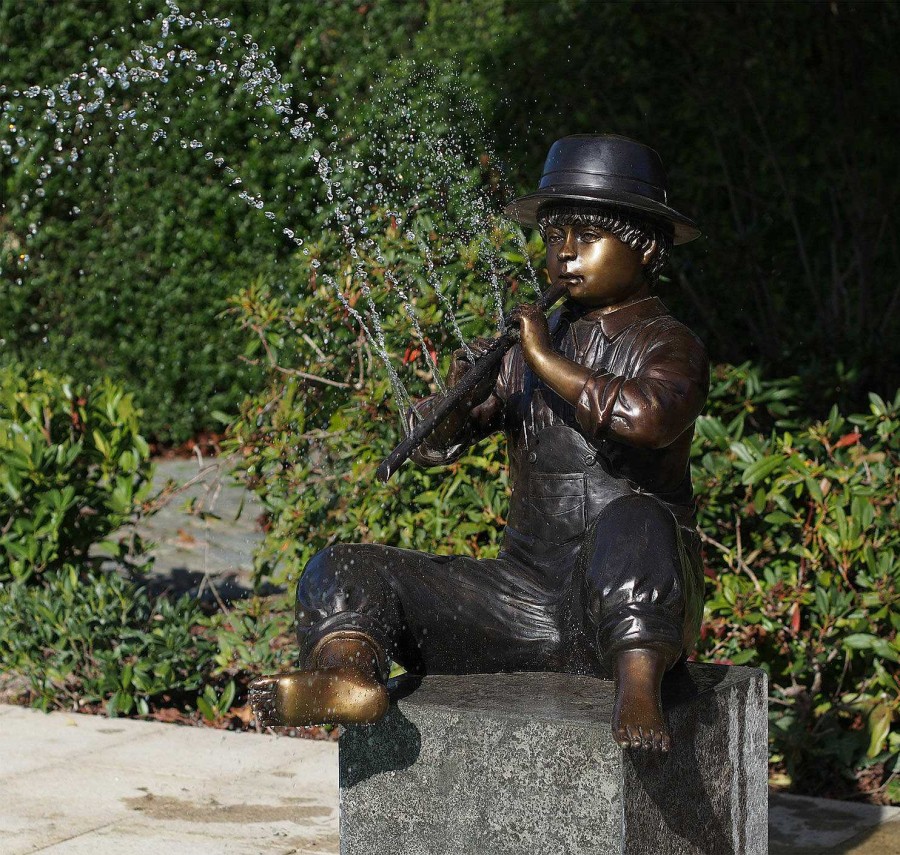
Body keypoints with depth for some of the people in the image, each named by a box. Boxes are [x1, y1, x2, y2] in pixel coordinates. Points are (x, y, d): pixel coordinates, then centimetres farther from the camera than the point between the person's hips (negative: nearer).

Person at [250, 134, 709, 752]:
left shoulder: (669, 347, -1)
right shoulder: (531, 348, 16)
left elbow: (648, 417, -26)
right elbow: (431, 447, 13)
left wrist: (549, 361, -15)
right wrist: (459, 395, -9)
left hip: (630, 610, -5)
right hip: (527, 599, 6)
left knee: (633, 521, -39)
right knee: (344, 574, -9)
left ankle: (638, 692, -47)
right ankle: (346, 677, -40)